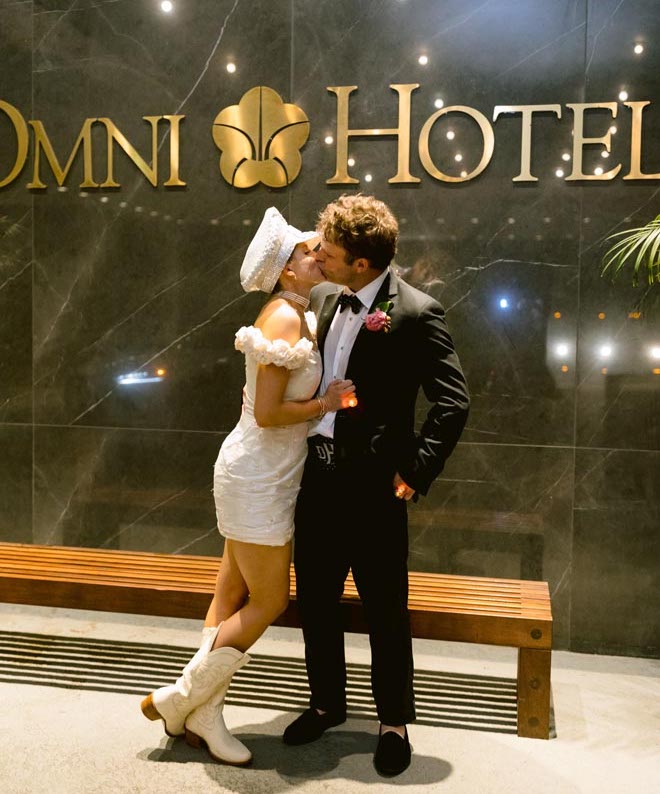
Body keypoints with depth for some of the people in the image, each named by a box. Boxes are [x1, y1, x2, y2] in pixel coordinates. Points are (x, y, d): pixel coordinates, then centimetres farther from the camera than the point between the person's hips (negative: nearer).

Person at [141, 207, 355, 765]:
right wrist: (326, 404, -13)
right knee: (269, 601, 0)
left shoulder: (301, 320, 12)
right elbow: (267, 413, -23)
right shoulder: (283, 318, -18)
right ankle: (178, 698, 14)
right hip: (256, 478, -10)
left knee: (234, 598, 13)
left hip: (268, 476, 10)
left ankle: (204, 715, 23)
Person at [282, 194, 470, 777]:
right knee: (315, 600, 17)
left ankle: (394, 722, 30)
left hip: (372, 486, -6)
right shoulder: (324, 299, 7)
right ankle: (327, 702, 38)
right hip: (317, 473, 7)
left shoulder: (415, 313, -14)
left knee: (385, 610, 8)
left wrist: (415, 472, -14)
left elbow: (453, 402, -14)